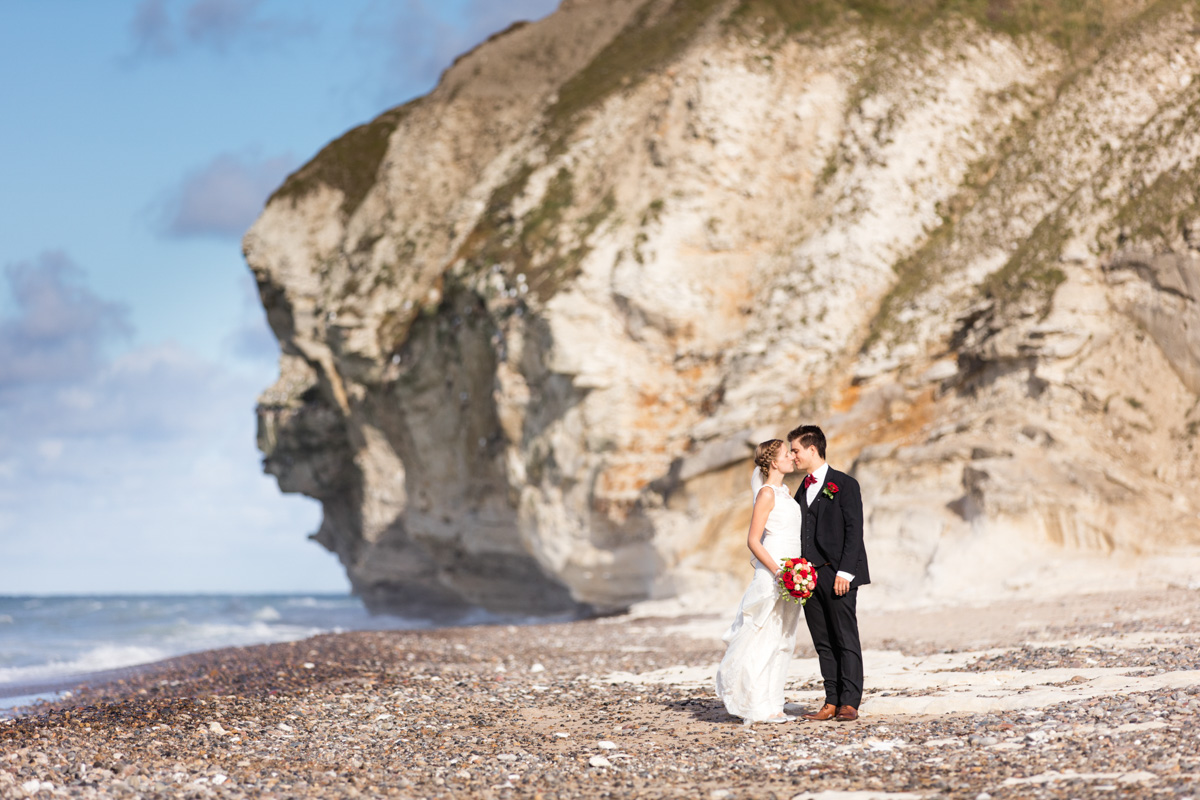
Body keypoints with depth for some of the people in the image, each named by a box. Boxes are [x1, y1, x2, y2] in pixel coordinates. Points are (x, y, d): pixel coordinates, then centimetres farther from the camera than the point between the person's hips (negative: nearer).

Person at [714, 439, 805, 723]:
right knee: (764, 641, -4)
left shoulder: (785, 492, 14)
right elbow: (753, 540, -14)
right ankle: (758, 707, 0)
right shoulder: (767, 494, -11)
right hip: (771, 576, -9)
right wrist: (778, 571, -20)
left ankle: (771, 705, 14)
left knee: (782, 643, 9)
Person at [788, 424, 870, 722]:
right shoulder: (803, 490, 17)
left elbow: (854, 530, -8)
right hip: (809, 575, 7)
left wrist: (844, 572, -15)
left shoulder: (844, 485, -3)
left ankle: (850, 702, -4)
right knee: (823, 642, 6)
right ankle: (832, 702, 7)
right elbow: (800, 534, 16)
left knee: (846, 640, -4)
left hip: (838, 576, -7)